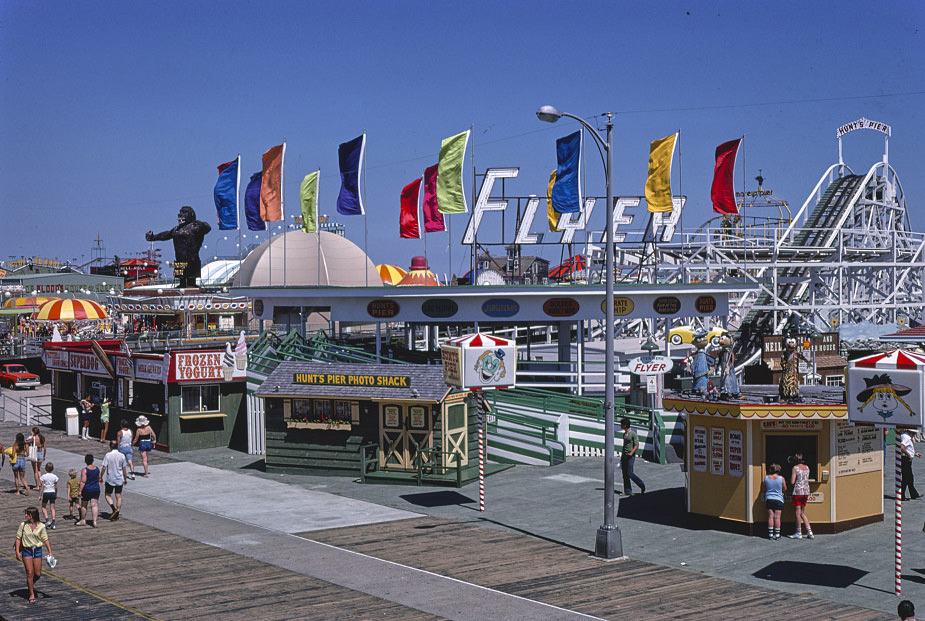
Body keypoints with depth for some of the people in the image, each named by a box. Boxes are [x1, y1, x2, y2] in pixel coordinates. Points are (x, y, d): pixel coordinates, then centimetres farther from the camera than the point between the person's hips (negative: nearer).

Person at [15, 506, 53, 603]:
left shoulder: (41, 526, -4)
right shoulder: (23, 525, -4)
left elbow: (45, 539, 3)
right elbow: (18, 538, 1)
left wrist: (50, 552, -3)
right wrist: (17, 552, -5)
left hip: (37, 550, 1)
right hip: (26, 550, -1)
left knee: (38, 574, 3)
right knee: (29, 573, -6)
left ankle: (31, 583, 36)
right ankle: (31, 595, 4)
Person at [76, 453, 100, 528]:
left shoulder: (84, 470, -15)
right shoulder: (97, 469, 2)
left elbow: (83, 481, -18)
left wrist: (80, 491, -13)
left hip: (87, 489, -4)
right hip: (96, 489, 4)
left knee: (84, 505, 12)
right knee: (94, 505, 4)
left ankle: (83, 521, 24)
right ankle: (95, 521, -5)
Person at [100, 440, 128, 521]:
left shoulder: (108, 455, -11)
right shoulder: (122, 456, -2)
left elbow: (104, 468, -11)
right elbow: (124, 469, 3)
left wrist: (100, 477, 2)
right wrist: (125, 479, 14)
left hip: (110, 479, -3)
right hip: (119, 479, 3)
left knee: (108, 495, 11)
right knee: (118, 496, 9)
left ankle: (114, 509, -9)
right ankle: (117, 515, 11)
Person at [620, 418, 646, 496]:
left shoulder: (633, 434, -10)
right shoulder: (624, 434, 15)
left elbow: (636, 445, -13)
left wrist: (631, 453, -27)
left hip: (630, 456, -8)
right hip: (624, 455, 8)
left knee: (630, 473, -10)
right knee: (625, 474, 4)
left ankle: (642, 485, 7)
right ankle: (628, 491, 6)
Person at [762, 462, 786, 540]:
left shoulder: (766, 478, -1)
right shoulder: (781, 478, -9)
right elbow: (785, 489, 3)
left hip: (769, 499, 2)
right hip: (778, 499, -2)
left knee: (770, 517, 5)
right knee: (777, 517, 0)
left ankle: (770, 535, 6)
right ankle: (777, 535, 2)